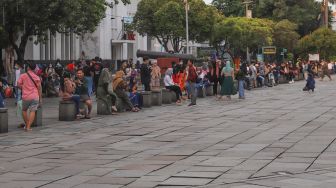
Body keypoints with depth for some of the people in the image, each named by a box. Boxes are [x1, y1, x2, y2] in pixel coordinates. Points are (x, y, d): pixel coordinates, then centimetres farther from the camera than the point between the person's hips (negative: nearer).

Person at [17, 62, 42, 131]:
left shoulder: (23, 76, 1)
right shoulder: (36, 77, 3)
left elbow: (18, 84, -5)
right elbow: (39, 87, 0)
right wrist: (40, 98, 4)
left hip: (26, 97, 0)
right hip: (35, 97, 0)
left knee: (24, 110, 21)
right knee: (32, 111, -3)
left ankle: (27, 125, 22)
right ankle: (28, 127, -14)